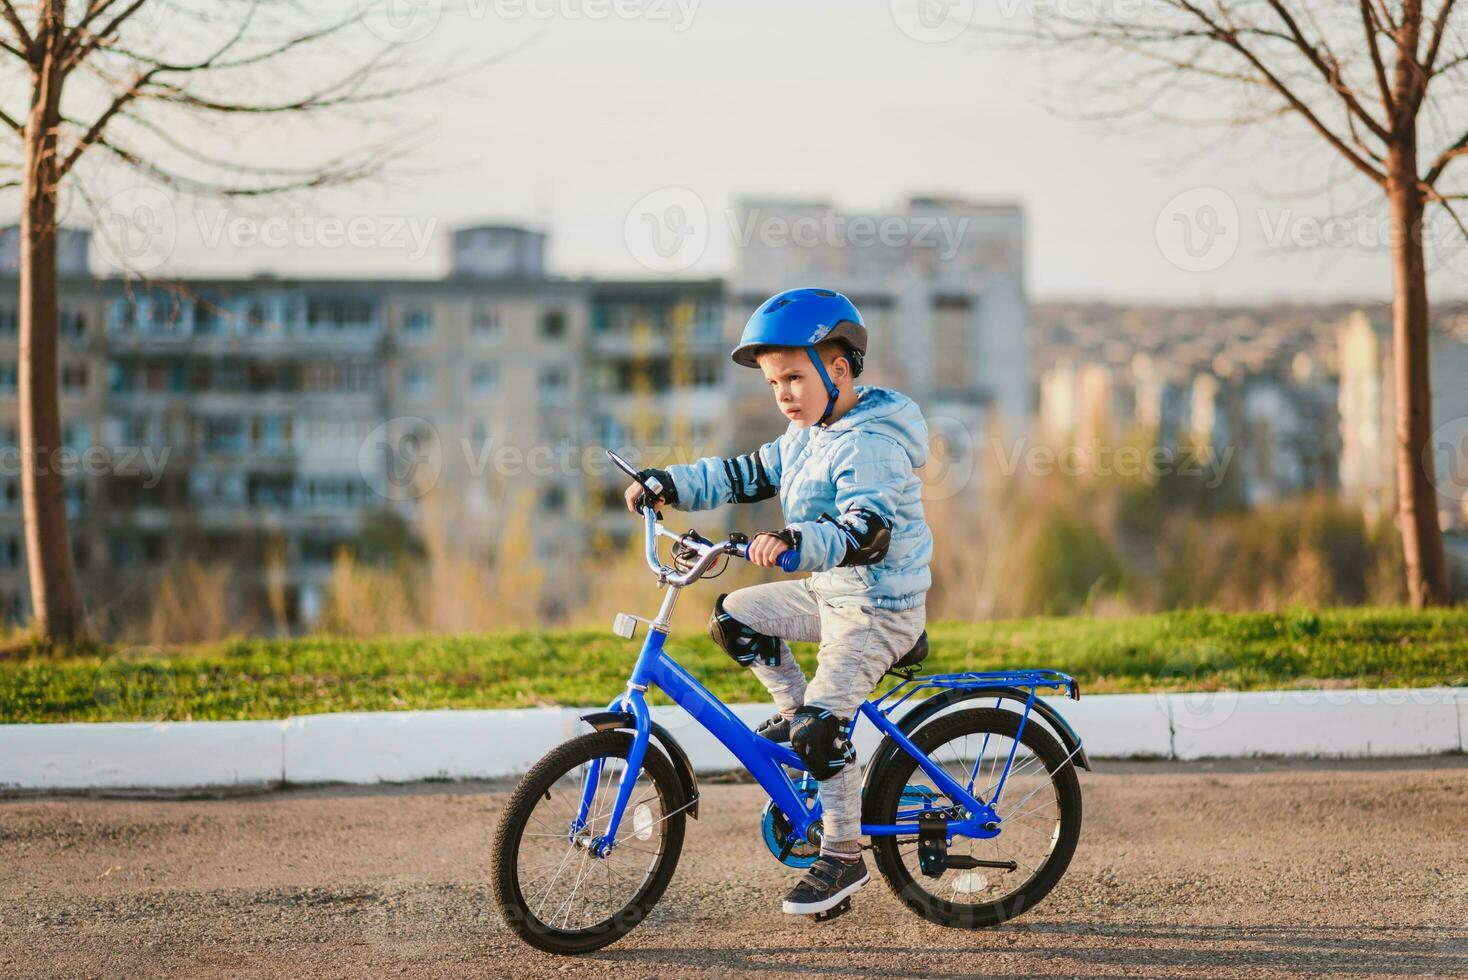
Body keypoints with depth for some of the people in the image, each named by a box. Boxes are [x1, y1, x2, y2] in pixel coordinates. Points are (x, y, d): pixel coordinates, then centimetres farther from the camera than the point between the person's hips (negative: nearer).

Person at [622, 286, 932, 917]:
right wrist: (667, 484, 1)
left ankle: (843, 858, -4)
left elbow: (867, 533, -37)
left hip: (880, 608, -10)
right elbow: (746, 476, 13)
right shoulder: (805, 436, 8)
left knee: (820, 728, -17)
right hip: (828, 592, 10)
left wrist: (792, 541, -52)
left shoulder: (871, 446, -23)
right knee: (732, 616, 9)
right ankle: (797, 711, 19)